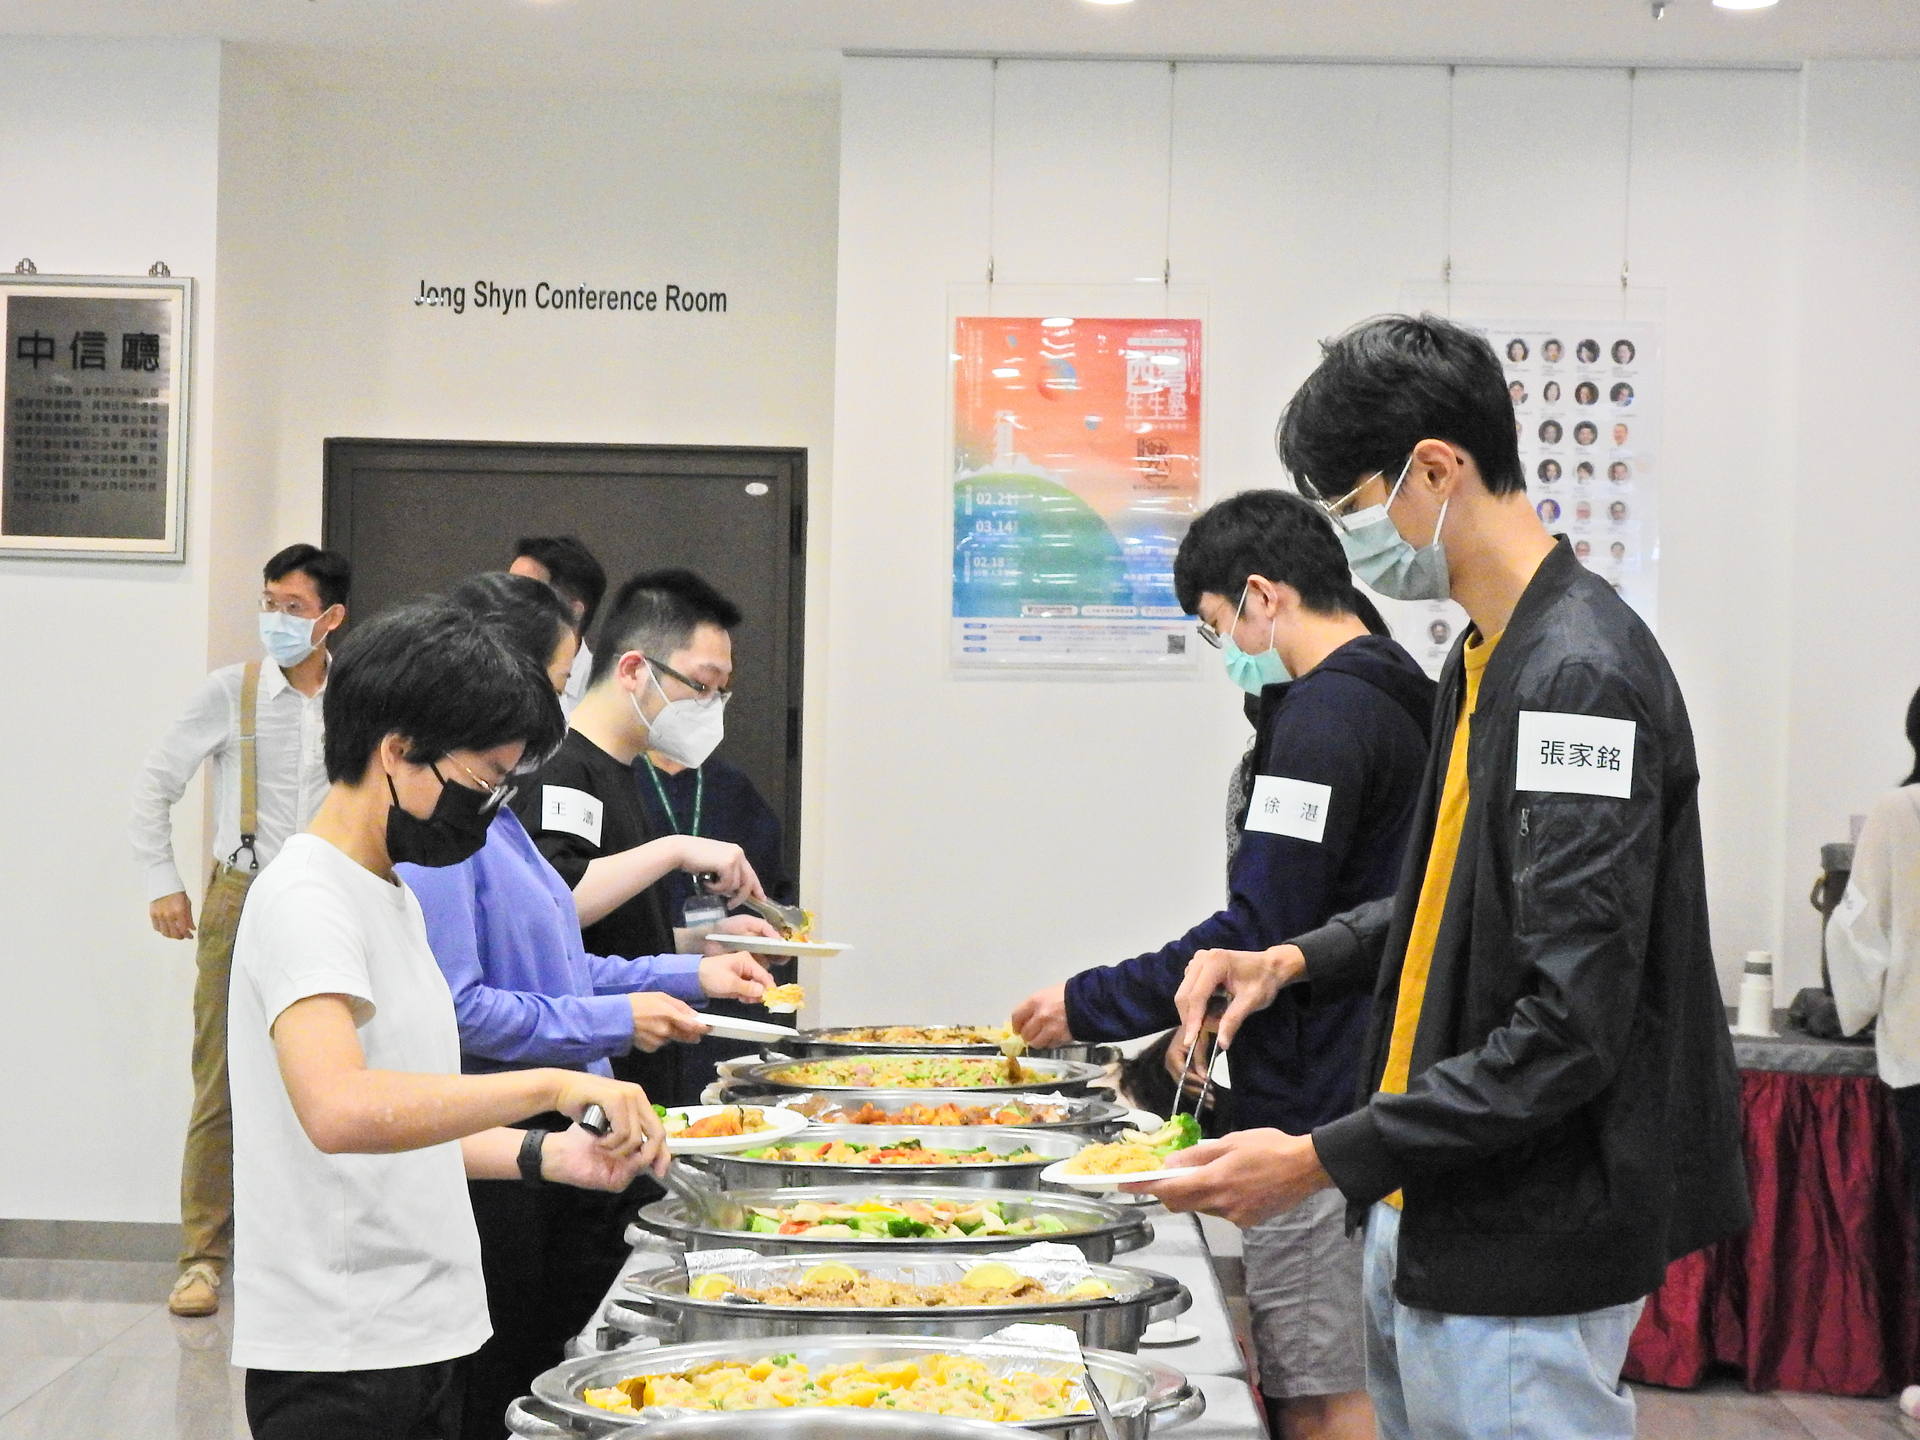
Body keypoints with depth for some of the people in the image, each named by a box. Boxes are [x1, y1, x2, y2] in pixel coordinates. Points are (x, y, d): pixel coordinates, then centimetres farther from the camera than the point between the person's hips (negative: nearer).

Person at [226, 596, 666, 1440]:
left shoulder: (393, 896, 16)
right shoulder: (303, 899, -15)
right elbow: (341, 1109, -32)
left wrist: (545, 1154, 7)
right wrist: (552, 1085, -32)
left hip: (421, 1339, 9)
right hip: (338, 1367, -9)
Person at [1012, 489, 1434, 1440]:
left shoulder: (1323, 713, -15)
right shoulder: (1397, 701, 16)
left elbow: (1261, 929, -20)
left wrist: (1087, 1005, -10)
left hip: (1316, 1109, -10)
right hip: (1372, 1100, 10)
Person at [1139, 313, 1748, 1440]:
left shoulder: (1582, 677, -20)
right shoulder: (1488, 655, 10)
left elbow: (1567, 1032, -24)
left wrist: (1323, 1162, -22)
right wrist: (1298, 960, 9)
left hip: (1528, 1252, -10)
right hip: (1432, 1219, 10)